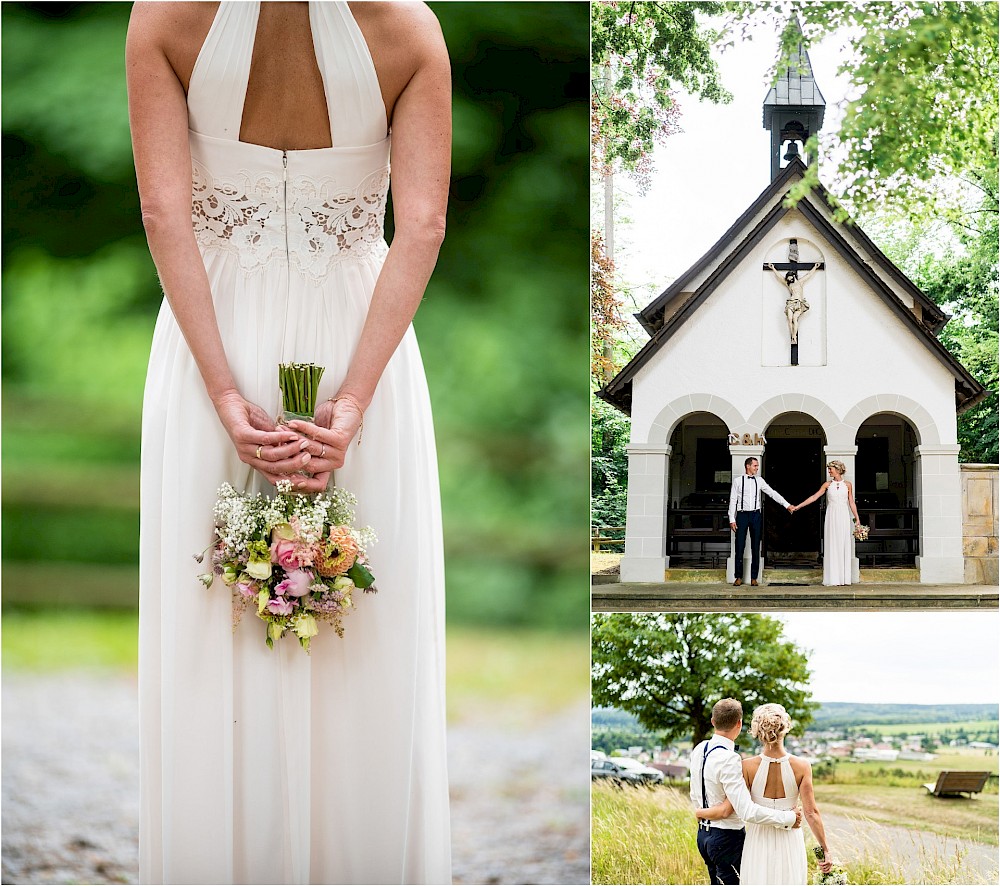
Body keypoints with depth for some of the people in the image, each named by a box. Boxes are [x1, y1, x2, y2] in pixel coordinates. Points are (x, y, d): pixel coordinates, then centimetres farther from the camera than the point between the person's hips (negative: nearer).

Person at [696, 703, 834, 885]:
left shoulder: (748, 767, -13)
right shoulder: (802, 767, -11)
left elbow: (725, 810, -13)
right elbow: (811, 813, -10)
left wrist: (700, 813, 6)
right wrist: (825, 850, -1)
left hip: (758, 843, 0)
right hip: (789, 843, 0)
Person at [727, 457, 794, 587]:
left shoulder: (759, 481, 8)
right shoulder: (737, 481, 2)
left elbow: (772, 493, 3)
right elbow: (733, 500, 1)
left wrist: (787, 505, -6)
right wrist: (732, 519, -4)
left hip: (755, 515, 2)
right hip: (742, 515, -2)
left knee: (756, 547, 3)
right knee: (740, 547, -2)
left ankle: (754, 577, 9)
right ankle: (739, 577, 6)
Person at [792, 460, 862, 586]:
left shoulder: (847, 484, 5)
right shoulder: (828, 484, 6)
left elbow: (851, 503, 7)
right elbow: (814, 497, 5)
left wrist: (857, 519, 3)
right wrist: (798, 506, 0)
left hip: (844, 516, 0)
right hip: (831, 516, 0)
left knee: (844, 546, 0)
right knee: (831, 546, -2)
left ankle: (844, 578, 3)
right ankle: (833, 578, 1)